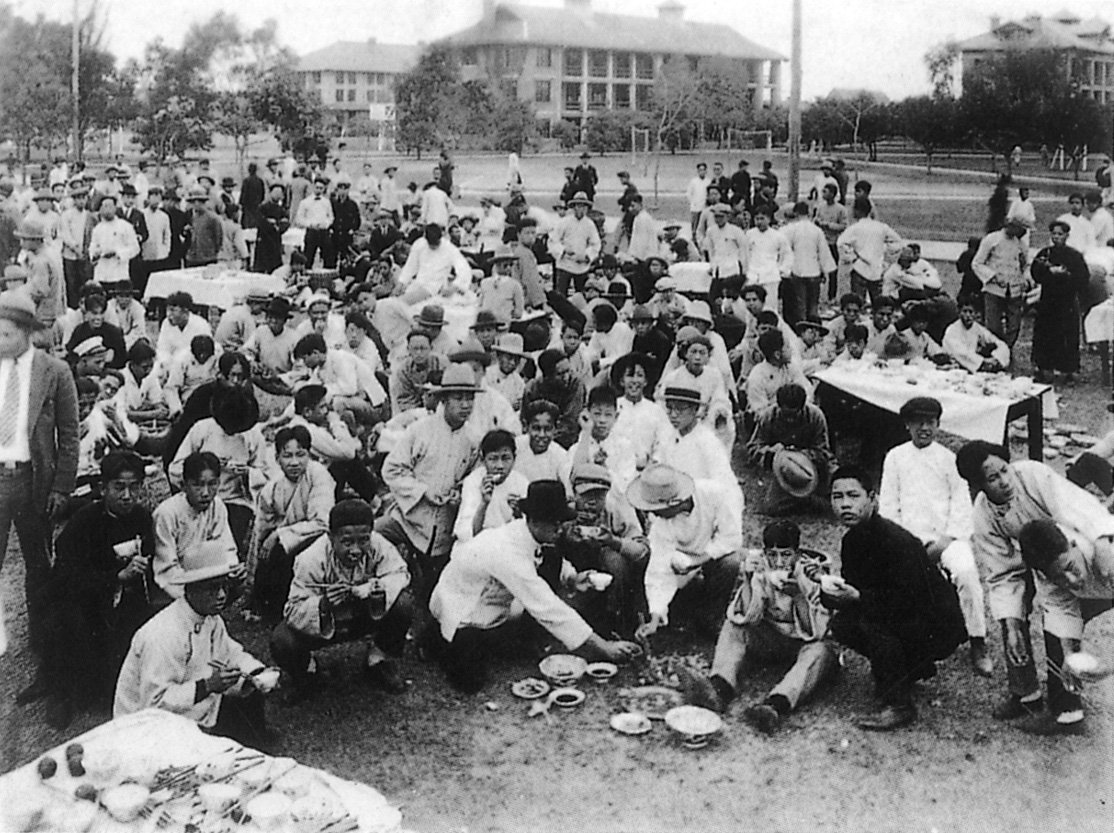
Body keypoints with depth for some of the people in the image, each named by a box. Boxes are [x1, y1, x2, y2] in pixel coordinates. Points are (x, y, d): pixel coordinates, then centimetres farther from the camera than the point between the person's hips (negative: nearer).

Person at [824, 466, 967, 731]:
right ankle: (914, 667, 14)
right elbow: (851, 589, 6)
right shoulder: (852, 540, 2)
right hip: (905, 620, 9)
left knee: (871, 618, -30)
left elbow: (908, 602, -30)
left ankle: (899, 704, -17)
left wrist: (857, 597, -33)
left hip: (937, 629, -9)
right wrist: (829, 590, -17)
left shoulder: (896, 540, -26)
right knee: (840, 626, -2)